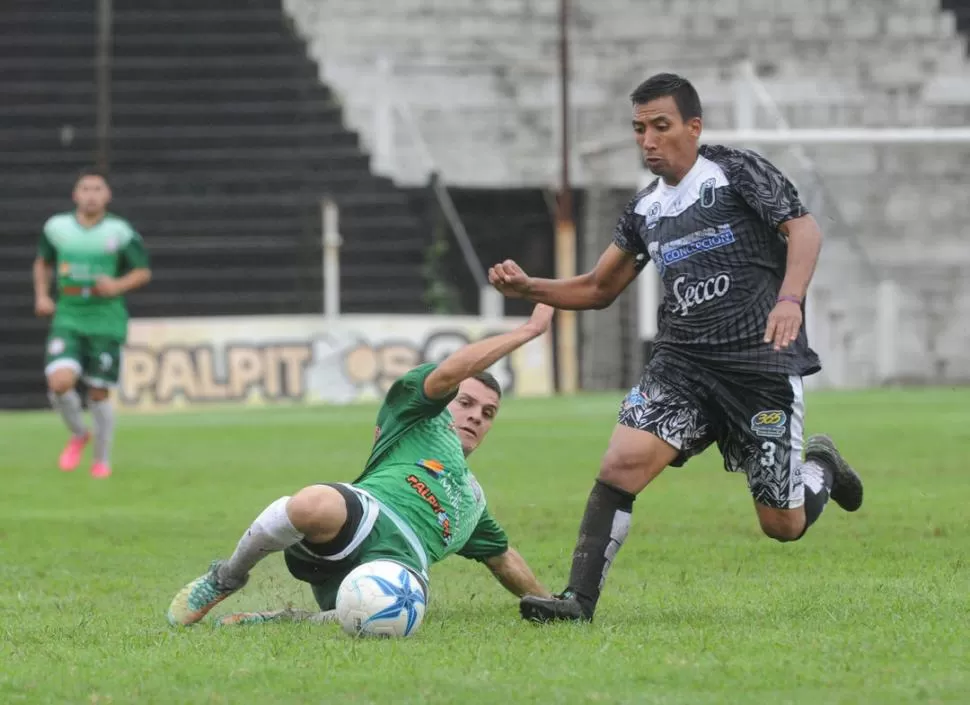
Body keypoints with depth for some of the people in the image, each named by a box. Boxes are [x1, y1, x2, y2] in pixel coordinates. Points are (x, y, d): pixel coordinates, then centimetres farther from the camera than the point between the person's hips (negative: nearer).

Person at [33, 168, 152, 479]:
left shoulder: (120, 232, -7)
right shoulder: (56, 227, 1)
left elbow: (143, 272, 2)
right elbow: (43, 263, 19)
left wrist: (119, 285, -17)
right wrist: (41, 296, 5)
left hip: (106, 320, -1)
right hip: (68, 317, 1)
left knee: (99, 393, 3)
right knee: (59, 382, -19)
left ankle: (103, 459, 24)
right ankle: (78, 434, 11)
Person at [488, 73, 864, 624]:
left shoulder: (736, 171, -3)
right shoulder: (646, 210, 14)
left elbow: (804, 230, -13)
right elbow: (598, 289, 22)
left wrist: (790, 299, -31)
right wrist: (528, 288, 5)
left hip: (762, 365, -5)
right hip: (682, 364, 5)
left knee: (783, 524, 0)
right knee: (623, 460, -21)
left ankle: (821, 468, 34)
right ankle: (579, 599, -20)